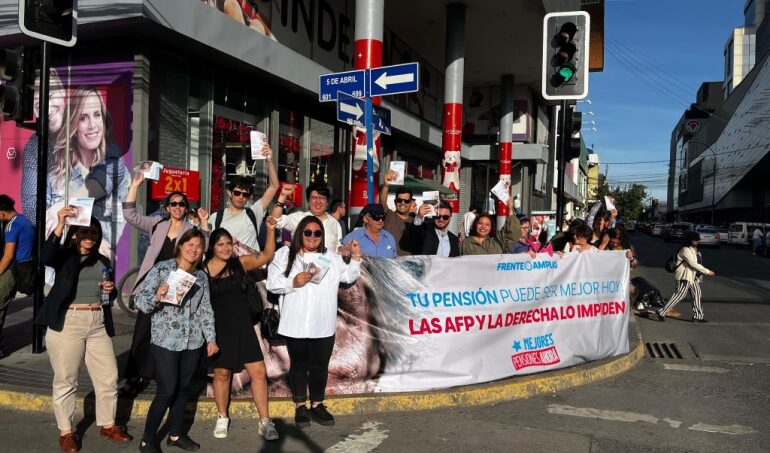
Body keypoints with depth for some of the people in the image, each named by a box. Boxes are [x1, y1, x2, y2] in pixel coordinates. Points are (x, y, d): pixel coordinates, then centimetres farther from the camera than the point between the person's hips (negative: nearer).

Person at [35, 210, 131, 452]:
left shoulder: (102, 261, 15)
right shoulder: (64, 256, -1)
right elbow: (46, 256, -25)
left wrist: (110, 290, -1)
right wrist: (60, 224, -33)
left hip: (98, 324, 5)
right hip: (67, 323, -5)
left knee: (108, 377, 8)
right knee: (65, 379, 3)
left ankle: (107, 425, 24)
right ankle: (66, 432, 16)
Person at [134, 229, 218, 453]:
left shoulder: (202, 276, 9)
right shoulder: (162, 269, -5)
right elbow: (140, 299, -8)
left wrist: (210, 338, 9)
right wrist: (157, 296, -28)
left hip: (193, 342, 5)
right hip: (165, 340, -5)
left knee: (183, 388, 12)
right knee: (167, 390, -5)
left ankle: (176, 434, 27)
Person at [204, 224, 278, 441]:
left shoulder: (241, 263, 1)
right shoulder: (203, 270, -5)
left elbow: (266, 256, -6)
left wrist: (270, 230, -18)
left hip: (243, 327, 2)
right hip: (219, 329, -2)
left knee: (259, 372, -1)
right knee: (222, 374, 12)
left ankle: (265, 421, 9)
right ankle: (222, 418, 32)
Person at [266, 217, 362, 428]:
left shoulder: (331, 257, 14)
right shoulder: (285, 255, 3)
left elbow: (348, 276, 13)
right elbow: (272, 283, -3)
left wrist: (356, 258, 1)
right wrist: (293, 282, -16)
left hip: (323, 326, 2)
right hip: (296, 325, -2)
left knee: (320, 366, 8)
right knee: (299, 365, 8)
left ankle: (317, 405, 23)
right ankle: (300, 407, 20)